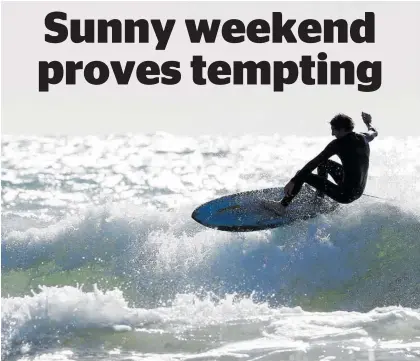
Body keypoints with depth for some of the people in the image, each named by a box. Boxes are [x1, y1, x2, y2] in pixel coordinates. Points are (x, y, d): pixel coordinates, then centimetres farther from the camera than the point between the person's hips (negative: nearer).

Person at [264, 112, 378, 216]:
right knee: (323, 163, 26)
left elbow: (314, 163, -18)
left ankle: (282, 206, 7)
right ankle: (320, 196, 41)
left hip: (345, 195, -8)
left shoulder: (339, 144, -18)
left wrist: (293, 181, -18)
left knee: (302, 174, -1)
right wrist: (368, 123, 49)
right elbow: (374, 133, 27)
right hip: (359, 192, 8)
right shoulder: (363, 138, 1)